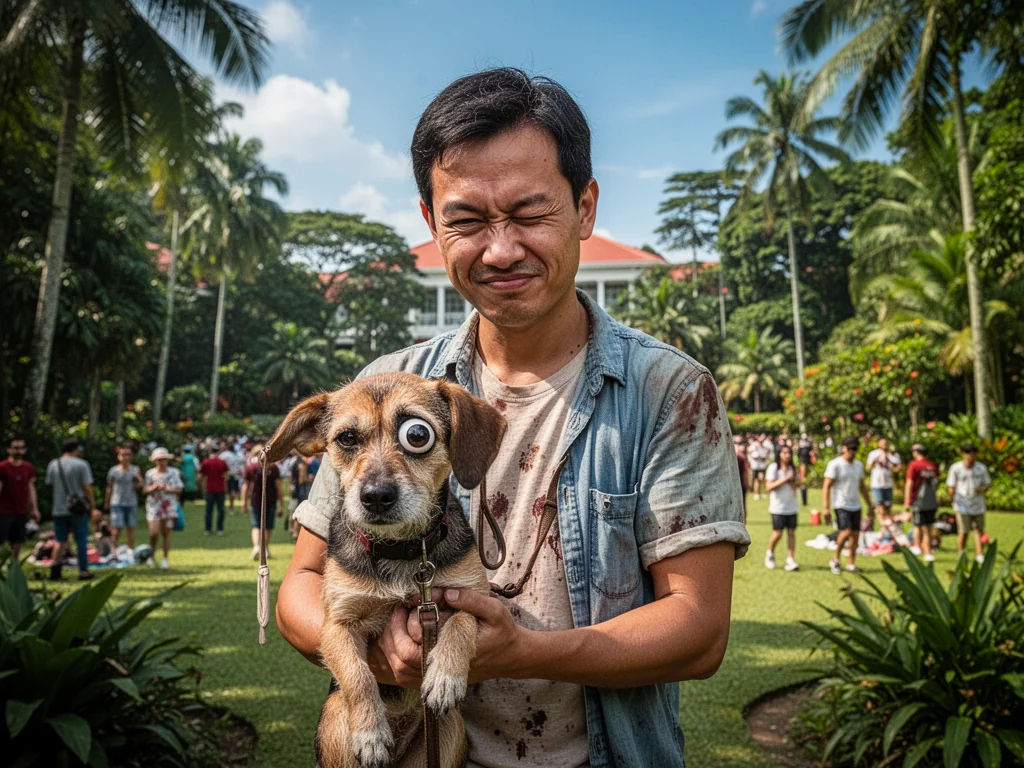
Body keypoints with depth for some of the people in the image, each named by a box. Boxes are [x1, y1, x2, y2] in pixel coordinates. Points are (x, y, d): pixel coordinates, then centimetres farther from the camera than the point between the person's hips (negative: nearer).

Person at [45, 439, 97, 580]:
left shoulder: (53, 464, 5)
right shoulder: (81, 464, -9)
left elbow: (50, 484, 10)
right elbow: (87, 488, -11)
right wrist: (91, 506, -3)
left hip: (58, 509, 4)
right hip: (78, 509, -4)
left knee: (60, 541, 12)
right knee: (81, 541, 5)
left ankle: (55, 569, 2)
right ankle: (83, 571, 9)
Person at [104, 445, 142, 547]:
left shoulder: (135, 470, 4)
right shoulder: (113, 470, 0)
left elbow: (138, 487, 2)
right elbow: (109, 488, 8)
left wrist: (138, 479, -16)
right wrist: (107, 502, 11)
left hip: (131, 503, 2)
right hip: (117, 504, -2)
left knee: (131, 528, 7)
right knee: (117, 528, -5)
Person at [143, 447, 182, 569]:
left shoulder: (174, 472, 2)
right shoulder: (150, 473, 5)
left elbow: (179, 489, 1)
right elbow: (147, 490, 7)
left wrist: (166, 489, -14)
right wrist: (155, 487, -12)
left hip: (169, 505, 0)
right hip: (154, 505, 0)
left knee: (166, 533, 1)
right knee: (154, 532, -9)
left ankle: (166, 559, 10)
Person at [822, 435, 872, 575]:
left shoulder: (858, 465, 13)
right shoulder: (835, 464, -9)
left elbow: (862, 486, 22)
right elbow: (826, 486, -11)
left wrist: (869, 505, 20)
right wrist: (826, 508, -17)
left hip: (855, 505, 7)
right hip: (841, 505, -6)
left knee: (855, 534, 4)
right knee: (846, 532, -17)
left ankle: (851, 562, 17)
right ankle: (835, 560, 1)